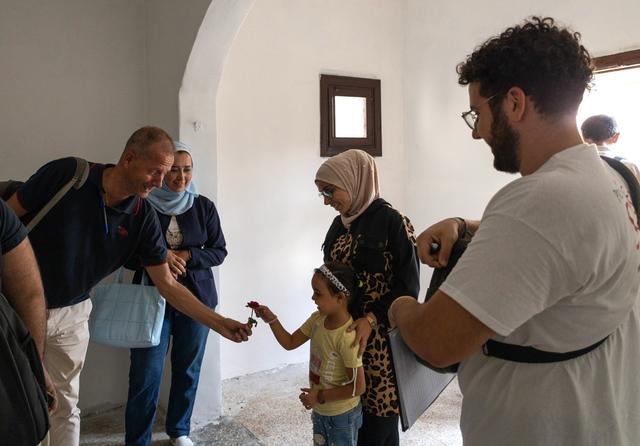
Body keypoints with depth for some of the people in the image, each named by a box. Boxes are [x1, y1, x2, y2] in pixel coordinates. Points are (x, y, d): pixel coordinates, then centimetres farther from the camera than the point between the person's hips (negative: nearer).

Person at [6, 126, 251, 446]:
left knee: (65, 405, 13)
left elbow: (167, 284, -8)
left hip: (70, 314, 2)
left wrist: (220, 323, -15)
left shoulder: (143, 217, -12)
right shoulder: (65, 174, -21)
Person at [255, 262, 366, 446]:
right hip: (320, 410, 7)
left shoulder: (347, 337, -31)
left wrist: (320, 396, -20)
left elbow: (358, 387, -27)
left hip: (342, 415, -7)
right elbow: (290, 343, 3)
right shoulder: (317, 319, -8)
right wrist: (271, 319, -11)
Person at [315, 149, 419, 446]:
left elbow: (408, 286, -12)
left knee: (378, 416, 2)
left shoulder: (391, 221, -11)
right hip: (343, 331, 6)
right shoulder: (339, 225, 9)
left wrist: (371, 320, -19)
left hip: (379, 336, -6)